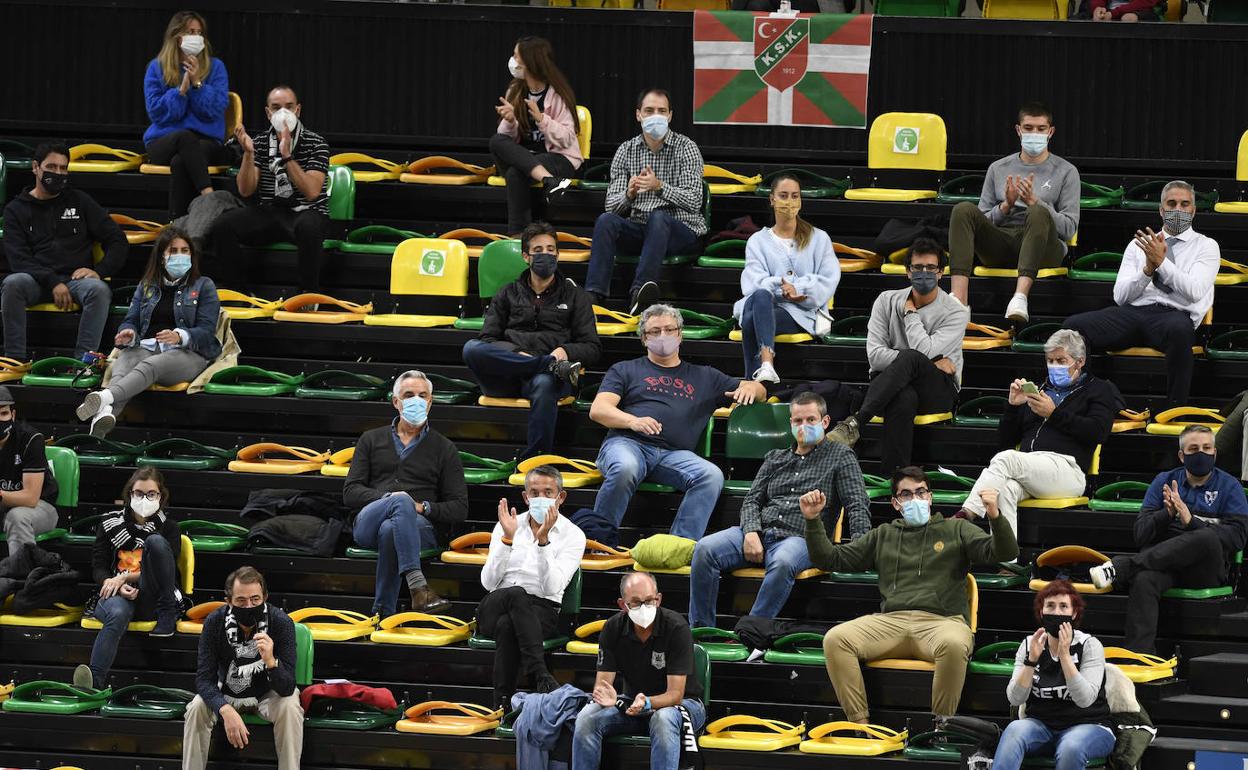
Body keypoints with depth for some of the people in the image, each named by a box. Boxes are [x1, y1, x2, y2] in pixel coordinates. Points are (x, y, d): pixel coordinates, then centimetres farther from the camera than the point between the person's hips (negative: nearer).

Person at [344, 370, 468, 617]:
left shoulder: (444, 449, 19)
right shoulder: (372, 440, 23)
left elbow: (459, 508, 12)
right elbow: (350, 492, 11)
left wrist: (424, 507, -8)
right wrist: (387, 498, -8)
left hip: (422, 527, -1)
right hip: (368, 525, 1)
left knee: (390, 530, -38)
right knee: (401, 501, -35)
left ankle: (383, 613, -39)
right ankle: (418, 586, -51)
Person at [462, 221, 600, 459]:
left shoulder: (574, 295, 21)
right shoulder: (509, 294, 24)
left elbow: (592, 348, 14)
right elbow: (487, 340, 13)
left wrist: (565, 351, -9)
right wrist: (515, 355, -9)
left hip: (547, 374, -2)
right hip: (505, 378, 2)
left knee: (544, 384, -40)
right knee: (471, 348, -30)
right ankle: (553, 366, -33)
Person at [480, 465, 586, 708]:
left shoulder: (572, 535, 5)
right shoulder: (508, 526, 13)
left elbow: (552, 587, -10)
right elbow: (488, 582, 1)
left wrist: (543, 540, -18)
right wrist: (507, 538, -10)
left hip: (541, 611, -2)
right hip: (494, 608, 2)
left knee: (507, 625, -37)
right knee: (516, 594, -36)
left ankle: (505, 704, -40)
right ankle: (542, 677, -44)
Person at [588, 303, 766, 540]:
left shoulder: (704, 377, 30)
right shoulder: (625, 370, 23)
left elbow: (759, 392, 32)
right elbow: (598, 410, 9)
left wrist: (749, 388, 5)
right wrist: (633, 421, -12)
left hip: (675, 454, 2)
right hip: (628, 444, -2)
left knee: (712, 475, -31)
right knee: (625, 469, -39)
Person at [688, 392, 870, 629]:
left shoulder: (840, 456, 13)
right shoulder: (775, 458, 26)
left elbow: (858, 506, 3)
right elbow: (752, 500, 18)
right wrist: (750, 532, -5)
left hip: (799, 539, -4)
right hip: (760, 531, 4)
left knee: (782, 563, -41)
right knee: (705, 549, -23)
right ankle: (700, 629, -18)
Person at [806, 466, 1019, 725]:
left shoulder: (955, 529, 20)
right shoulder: (883, 536, 28)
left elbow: (1005, 552, 7)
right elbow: (831, 559, 27)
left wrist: (995, 517, -13)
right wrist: (813, 520, 14)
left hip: (942, 621, -3)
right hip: (891, 621, 3)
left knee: (953, 644, -40)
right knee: (835, 639, -25)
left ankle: (941, 725, -25)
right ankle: (859, 724, -23)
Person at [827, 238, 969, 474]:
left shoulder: (956, 312, -1)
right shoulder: (888, 301, 8)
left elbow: (924, 351, -17)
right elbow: (875, 355, -5)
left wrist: (910, 313, -3)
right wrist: (933, 363, -12)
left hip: (938, 390, -1)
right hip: (891, 384, 1)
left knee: (910, 358, -36)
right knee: (904, 399, -39)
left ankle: (855, 423, -43)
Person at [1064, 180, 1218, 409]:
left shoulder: (1206, 246, 14)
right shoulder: (1138, 245, 22)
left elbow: (1194, 291, -4)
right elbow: (1120, 295, 11)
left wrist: (1162, 262, -13)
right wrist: (1148, 268, -5)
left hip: (1174, 315, -3)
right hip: (1132, 312, 3)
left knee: (1179, 329, -42)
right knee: (1074, 326, -23)